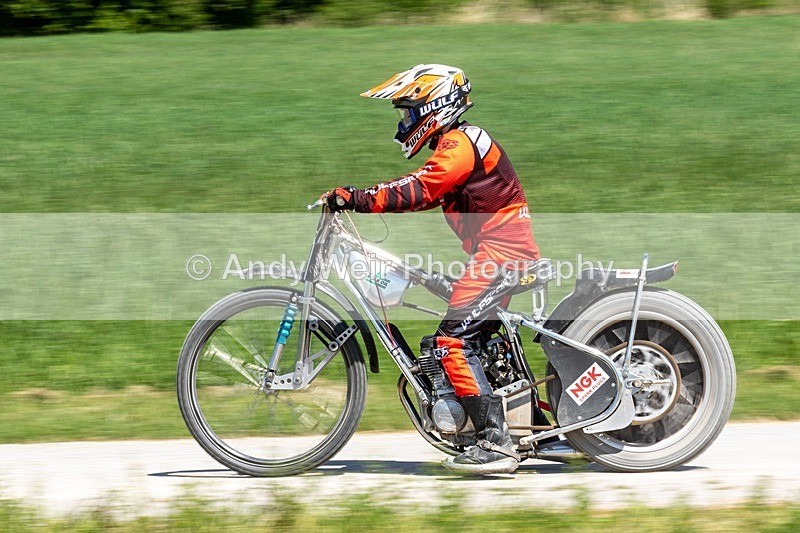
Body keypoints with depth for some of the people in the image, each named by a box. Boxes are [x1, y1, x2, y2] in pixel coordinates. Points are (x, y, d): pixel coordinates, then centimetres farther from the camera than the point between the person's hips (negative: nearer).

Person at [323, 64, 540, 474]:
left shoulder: (458, 143, -11)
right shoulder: (457, 144, 22)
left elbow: (420, 190, -24)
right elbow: (425, 192, 20)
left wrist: (360, 199, -28)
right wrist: (358, 198, 11)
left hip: (500, 253, -11)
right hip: (501, 252, 11)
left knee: (452, 341, -18)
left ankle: (496, 443, -24)